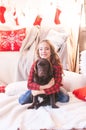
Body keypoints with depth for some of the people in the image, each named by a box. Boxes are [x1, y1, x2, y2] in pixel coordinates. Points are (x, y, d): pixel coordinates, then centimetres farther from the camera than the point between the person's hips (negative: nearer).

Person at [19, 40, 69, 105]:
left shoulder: (57, 65, -24)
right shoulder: (35, 64, -21)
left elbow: (57, 86, -29)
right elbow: (29, 84, -25)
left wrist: (41, 91, -36)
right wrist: (44, 86, -39)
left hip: (52, 90, 0)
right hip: (38, 88, 0)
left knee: (65, 98, -26)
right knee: (22, 100, -18)